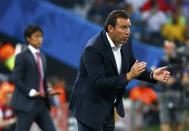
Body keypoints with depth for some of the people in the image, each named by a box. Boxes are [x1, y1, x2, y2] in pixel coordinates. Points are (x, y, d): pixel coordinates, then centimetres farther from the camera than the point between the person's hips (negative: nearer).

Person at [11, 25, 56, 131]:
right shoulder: (22, 56, -6)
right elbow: (16, 79, -12)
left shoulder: (42, 57, 17)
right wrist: (30, 92, -19)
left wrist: (47, 91, 5)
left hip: (41, 103, 8)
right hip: (26, 103, -8)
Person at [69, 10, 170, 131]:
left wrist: (152, 75, -9)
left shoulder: (125, 42, -2)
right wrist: (128, 76, -33)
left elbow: (132, 67, 9)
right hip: (90, 106, -8)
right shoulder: (93, 49, -25)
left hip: (108, 107, 8)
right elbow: (99, 83, -30)